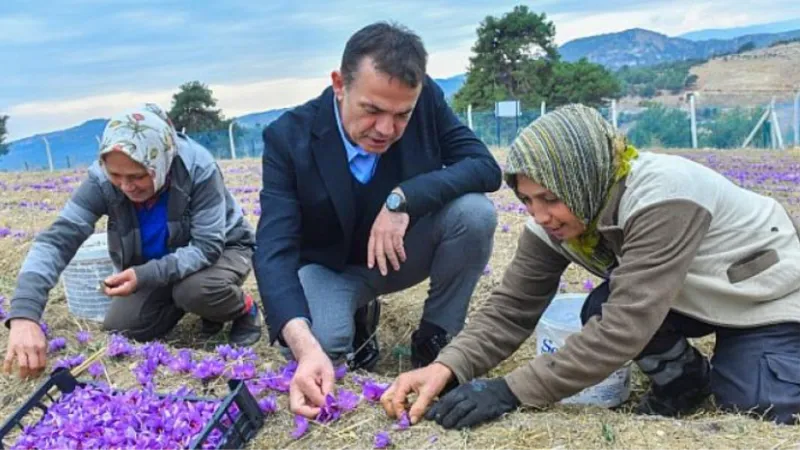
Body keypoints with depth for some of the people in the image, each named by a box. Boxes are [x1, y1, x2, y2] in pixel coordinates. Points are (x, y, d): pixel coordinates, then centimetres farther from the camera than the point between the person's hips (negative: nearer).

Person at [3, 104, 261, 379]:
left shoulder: (198, 168, -33)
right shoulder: (101, 180, -25)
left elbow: (207, 247, -31)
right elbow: (57, 239, -30)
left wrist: (145, 275, -42)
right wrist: (24, 315, -43)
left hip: (220, 249, -4)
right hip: (155, 266, 4)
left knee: (198, 290, -36)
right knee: (119, 330, -10)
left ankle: (243, 310, -1)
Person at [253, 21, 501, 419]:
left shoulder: (426, 101, -20)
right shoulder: (289, 137, -27)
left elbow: (487, 168, -20)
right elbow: (274, 250, -34)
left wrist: (404, 198, -37)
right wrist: (305, 347, -51)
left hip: (403, 249, 2)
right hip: (329, 266, -2)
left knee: (475, 212, -27)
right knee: (317, 342, -33)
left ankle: (436, 337, -3)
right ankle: (357, 322, 7)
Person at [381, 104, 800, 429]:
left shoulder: (662, 197, -39)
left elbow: (623, 329, -43)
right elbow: (511, 307, -20)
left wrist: (509, 392, -44)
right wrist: (447, 366, -38)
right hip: (700, 296, 5)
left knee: (753, 404, -25)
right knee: (599, 309, -21)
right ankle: (682, 378, 5)